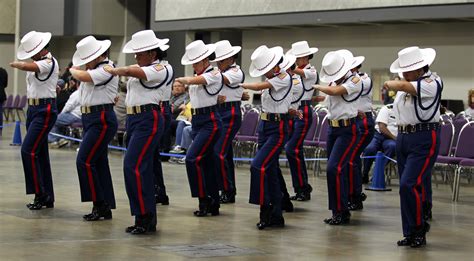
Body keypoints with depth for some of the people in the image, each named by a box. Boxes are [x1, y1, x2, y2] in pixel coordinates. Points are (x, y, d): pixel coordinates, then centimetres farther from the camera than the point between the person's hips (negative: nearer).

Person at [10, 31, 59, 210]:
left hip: (45, 110, -9)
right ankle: (47, 198, 16)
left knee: (28, 150, -15)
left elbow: (26, 66, -28)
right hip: (33, 109, 9)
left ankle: (40, 194, -9)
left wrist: (15, 64, -10)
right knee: (40, 154, 10)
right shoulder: (37, 63, 14)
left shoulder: (49, 62, -14)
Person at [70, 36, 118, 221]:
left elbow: (81, 76, -24)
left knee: (85, 161, -13)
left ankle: (99, 205, -6)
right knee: (99, 163, 10)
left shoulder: (107, 69, -15)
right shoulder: (95, 69, 14)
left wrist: (73, 70, -5)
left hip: (102, 120, -10)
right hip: (90, 119, 10)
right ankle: (106, 208, 15)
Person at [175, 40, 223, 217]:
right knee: (206, 162, 10)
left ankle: (204, 201, -8)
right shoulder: (198, 76, 15)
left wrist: (179, 79, -8)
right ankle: (213, 205, 16)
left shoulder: (214, 74, -10)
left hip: (210, 122, -8)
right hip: (196, 121, 8)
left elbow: (192, 81, -21)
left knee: (193, 158, -17)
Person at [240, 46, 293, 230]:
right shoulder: (269, 79, 11)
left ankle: (265, 208, -11)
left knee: (258, 166, -19)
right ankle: (276, 216, 13)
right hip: (264, 125, 9)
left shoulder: (284, 78, -14)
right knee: (269, 170, 8)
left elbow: (259, 87, -22)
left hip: (277, 128, -9)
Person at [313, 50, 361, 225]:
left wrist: (317, 87, -10)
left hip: (347, 130, -7)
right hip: (332, 128, 7)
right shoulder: (332, 81, 7)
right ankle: (341, 212, 19)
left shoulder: (355, 80, -13)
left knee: (334, 168, -17)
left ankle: (340, 212, -11)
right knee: (338, 171, 10)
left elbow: (335, 91, -23)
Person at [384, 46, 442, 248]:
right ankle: (410, 233, 16)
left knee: (410, 184, -16)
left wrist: (389, 84, -8)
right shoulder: (408, 82, 11)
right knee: (407, 187, 9)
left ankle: (419, 229, -2)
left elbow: (403, 86, -25)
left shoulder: (432, 82, -14)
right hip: (403, 138, 8)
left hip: (423, 139, -8)